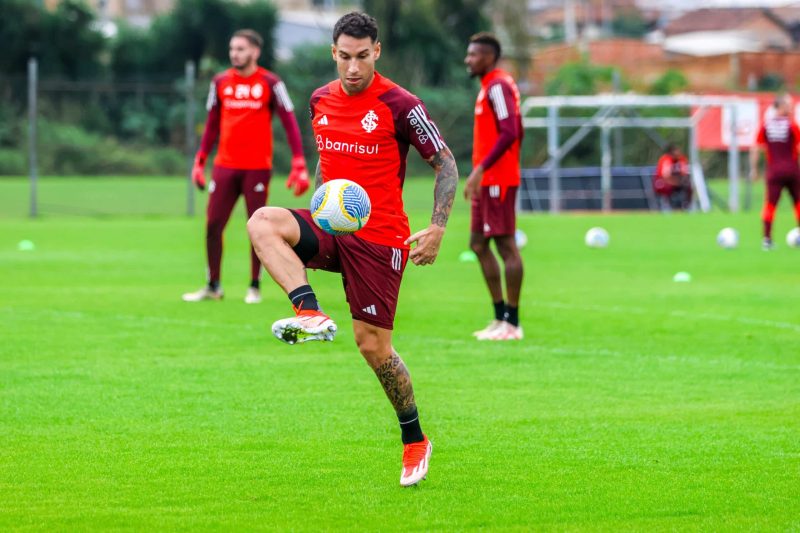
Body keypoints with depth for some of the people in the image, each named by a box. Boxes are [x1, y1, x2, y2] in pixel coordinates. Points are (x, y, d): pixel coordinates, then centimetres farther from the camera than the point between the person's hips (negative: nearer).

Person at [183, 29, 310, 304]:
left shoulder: (270, 83, -3)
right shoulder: (220, 82, 7)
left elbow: (289, 123, -4)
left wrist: (299, 165, -13)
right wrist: (200, 161, 10)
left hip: (257, 167, -3)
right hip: (225, 166, 3)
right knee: (213, 225, 0)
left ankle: (254, 287, 12)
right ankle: (213, 286, 10)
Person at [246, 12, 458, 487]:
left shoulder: (400, 105, -9)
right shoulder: (322, 100, 8)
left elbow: (446, 163, -4)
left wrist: (438, 228, -13)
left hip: (379, 237, -5)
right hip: (330, 226, 5)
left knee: (373, 344, -4)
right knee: (263, 222, -24)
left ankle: (415, 441, 15)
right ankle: (311, 314, -33)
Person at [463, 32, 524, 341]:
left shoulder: (498, 86, -12)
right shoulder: (490, 87, 18)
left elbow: (509, 133, -22)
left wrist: (481, 169, -25)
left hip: (497, 180, -11)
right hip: (489, 181, 11)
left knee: (506, 245, -7)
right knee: (478, 244, 12)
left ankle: (512, 322, -5)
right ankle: (501, 317, 16)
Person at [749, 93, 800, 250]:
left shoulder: (765, 125, 4)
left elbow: (755, 149, 3)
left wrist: (753, 169, 9)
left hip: (774, 171, 2)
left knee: (770, 203, -2)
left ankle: (767, 239, -11)